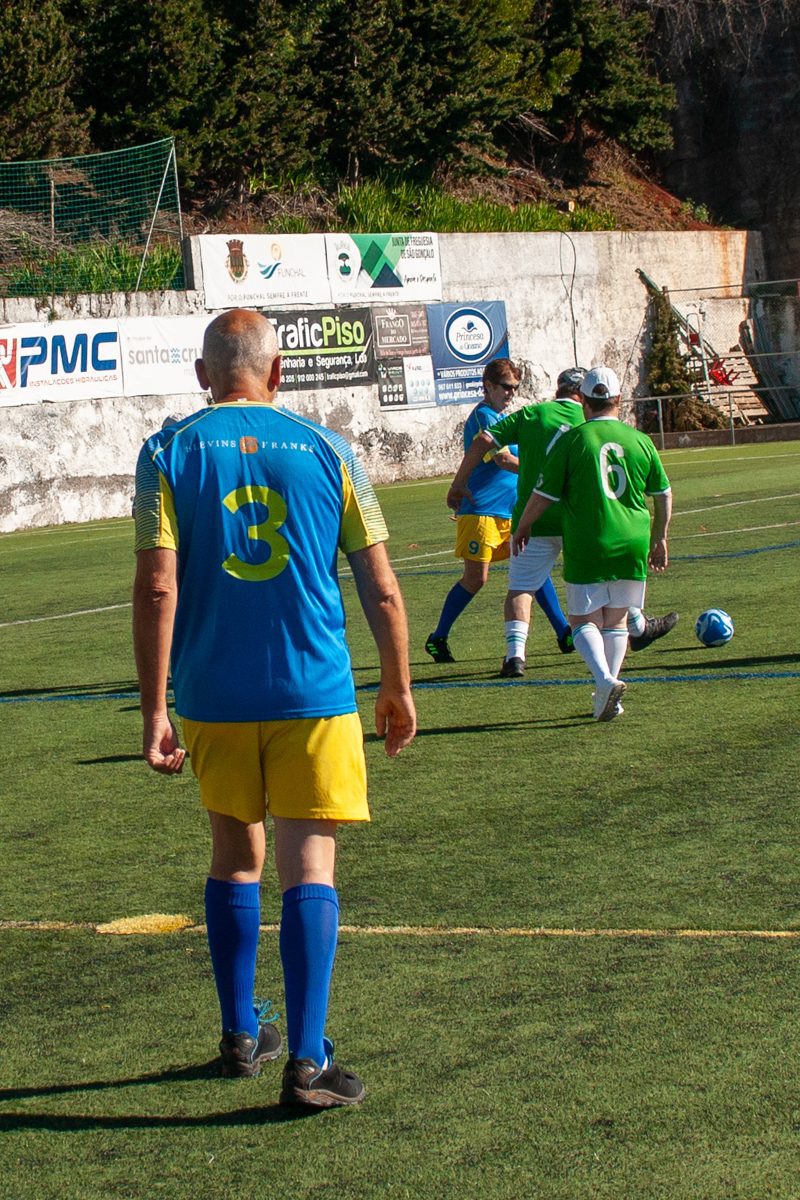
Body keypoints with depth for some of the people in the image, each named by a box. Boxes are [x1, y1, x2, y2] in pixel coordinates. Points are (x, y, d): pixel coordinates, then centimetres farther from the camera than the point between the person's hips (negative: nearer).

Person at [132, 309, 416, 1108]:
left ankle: (241, 1034, 28)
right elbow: (381, 590, 2)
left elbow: (157, 587, -10)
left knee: (235, 852, 18)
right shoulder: (326, 450, 2)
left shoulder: (170, 452, 0)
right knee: (308, 865, -1)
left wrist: (154, 709, -7)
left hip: (214, 697, 1)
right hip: (314, 695, -1)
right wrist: (397, 688, 14)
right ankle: (307, 1060, -7)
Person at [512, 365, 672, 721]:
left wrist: (521, 528, 16)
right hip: (632, 545, 3)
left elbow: (542, 495, -1)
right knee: (616, 619, 15)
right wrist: (659, 538, 27)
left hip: (586, 548, -3)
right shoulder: (640, 440, 5)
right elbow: (663, 495, 13)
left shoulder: (571, 441, -5)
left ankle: (605, 680, -17)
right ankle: (608, 694, 11)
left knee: (583, 620, 6)